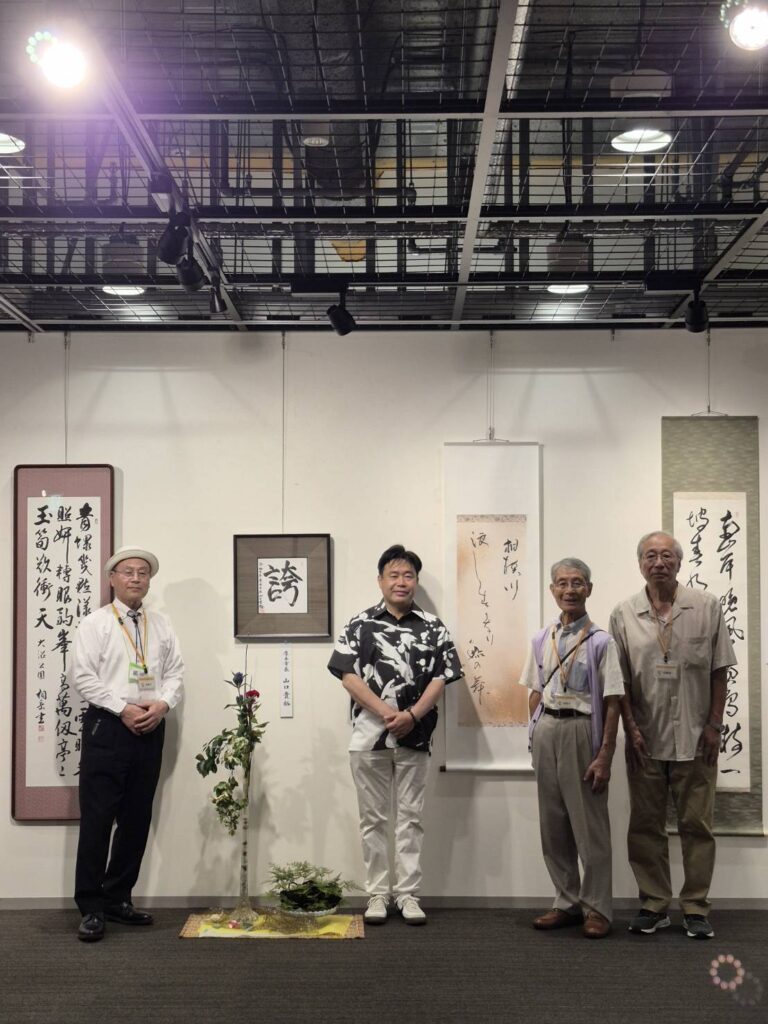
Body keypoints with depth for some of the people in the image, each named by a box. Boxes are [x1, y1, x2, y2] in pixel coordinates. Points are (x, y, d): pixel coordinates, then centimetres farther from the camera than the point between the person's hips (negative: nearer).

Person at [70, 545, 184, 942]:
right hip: (107, 727, -5)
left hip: (150, 730, 5)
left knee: (137, 819, 9)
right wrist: (123, 709, -15)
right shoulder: (95, 623, -1)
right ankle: (91, 908, 1)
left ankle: (118, 898, 21)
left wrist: (162, 704, -9)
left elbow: (175, 672, 10)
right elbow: (82, 674, -8)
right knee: (97, 818, -5)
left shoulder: (161, 625, 12)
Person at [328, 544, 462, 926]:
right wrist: (386, 712, -14)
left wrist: (412, 714, -15)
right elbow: (348, 676, -5)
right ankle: (377, 894, 14)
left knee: (410, 817, 6)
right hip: (369, 735, -1)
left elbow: (441, 678, 0)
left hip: (414, 736, 1)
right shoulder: (360, 624, 2)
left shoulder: (432, 627, 5)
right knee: (373, 818, 6)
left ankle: (408, 894, 13)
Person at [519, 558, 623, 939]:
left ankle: (596, 908, 12)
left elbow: (612, 702, -9)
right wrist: (535, 736, 8)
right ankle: (567, 902, 23)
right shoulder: (541, 640, 9)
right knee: (552, 823, 11)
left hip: (582, 729, -5)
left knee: (589, 824, 1)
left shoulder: (600, 641, -7)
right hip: (546, 730, 5)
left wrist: (605, 755, -13)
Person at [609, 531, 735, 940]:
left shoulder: (706, 607, 0)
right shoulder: (624, 614, 2)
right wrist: (631, 729, -2)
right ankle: (654, 905, 18)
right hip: (645, 739, 1)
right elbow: (621, 680, 4)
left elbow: (719, 672, 2)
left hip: (694, 738, -1)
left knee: (696, 825, 4)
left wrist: (714, 725, -3)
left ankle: (696, 907, 14)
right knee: (646, 825, 7)